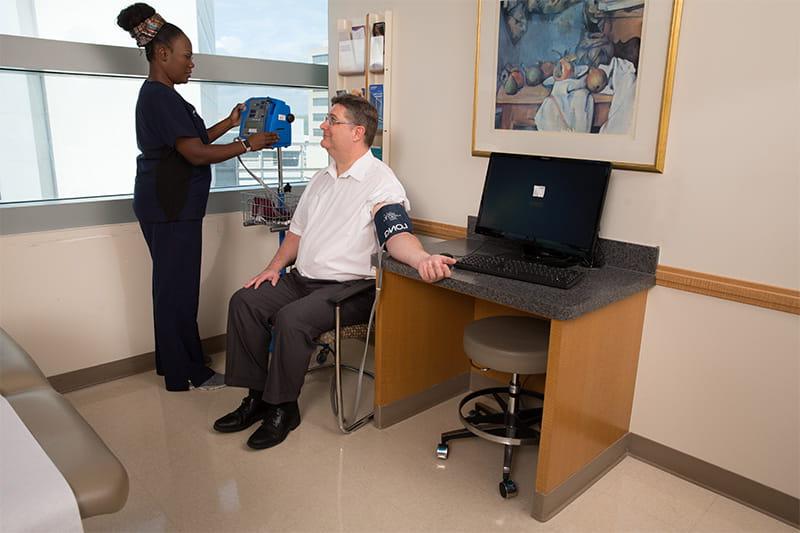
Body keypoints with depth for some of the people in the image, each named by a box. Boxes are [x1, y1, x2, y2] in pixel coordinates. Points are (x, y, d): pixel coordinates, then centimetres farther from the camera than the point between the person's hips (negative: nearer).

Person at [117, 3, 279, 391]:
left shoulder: (157, 95, 17)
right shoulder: (160, 97, -15)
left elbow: (192, 140, 19)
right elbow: (197, 154, -21)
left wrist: (230, 123, 16)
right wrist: (248, 145, -13)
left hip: (169, 203, 10)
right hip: (170, 206, -10)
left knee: (172, 284, 15)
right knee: (179, 287, -3)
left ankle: (171, 362, 27)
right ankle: (187, 374, 8)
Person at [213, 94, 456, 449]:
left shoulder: (380, 182, -10)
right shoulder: (321, 180, 17)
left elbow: (397, 234, -24)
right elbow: (298, 230, 23)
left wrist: (422, 259, -46)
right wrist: (275, 266, 8)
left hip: (347, 287, -8)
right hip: (302, 279, 8)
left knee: (291, 318, -30)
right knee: (244, 301, -8)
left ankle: (283, 409, -8)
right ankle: (257, 396, 2)